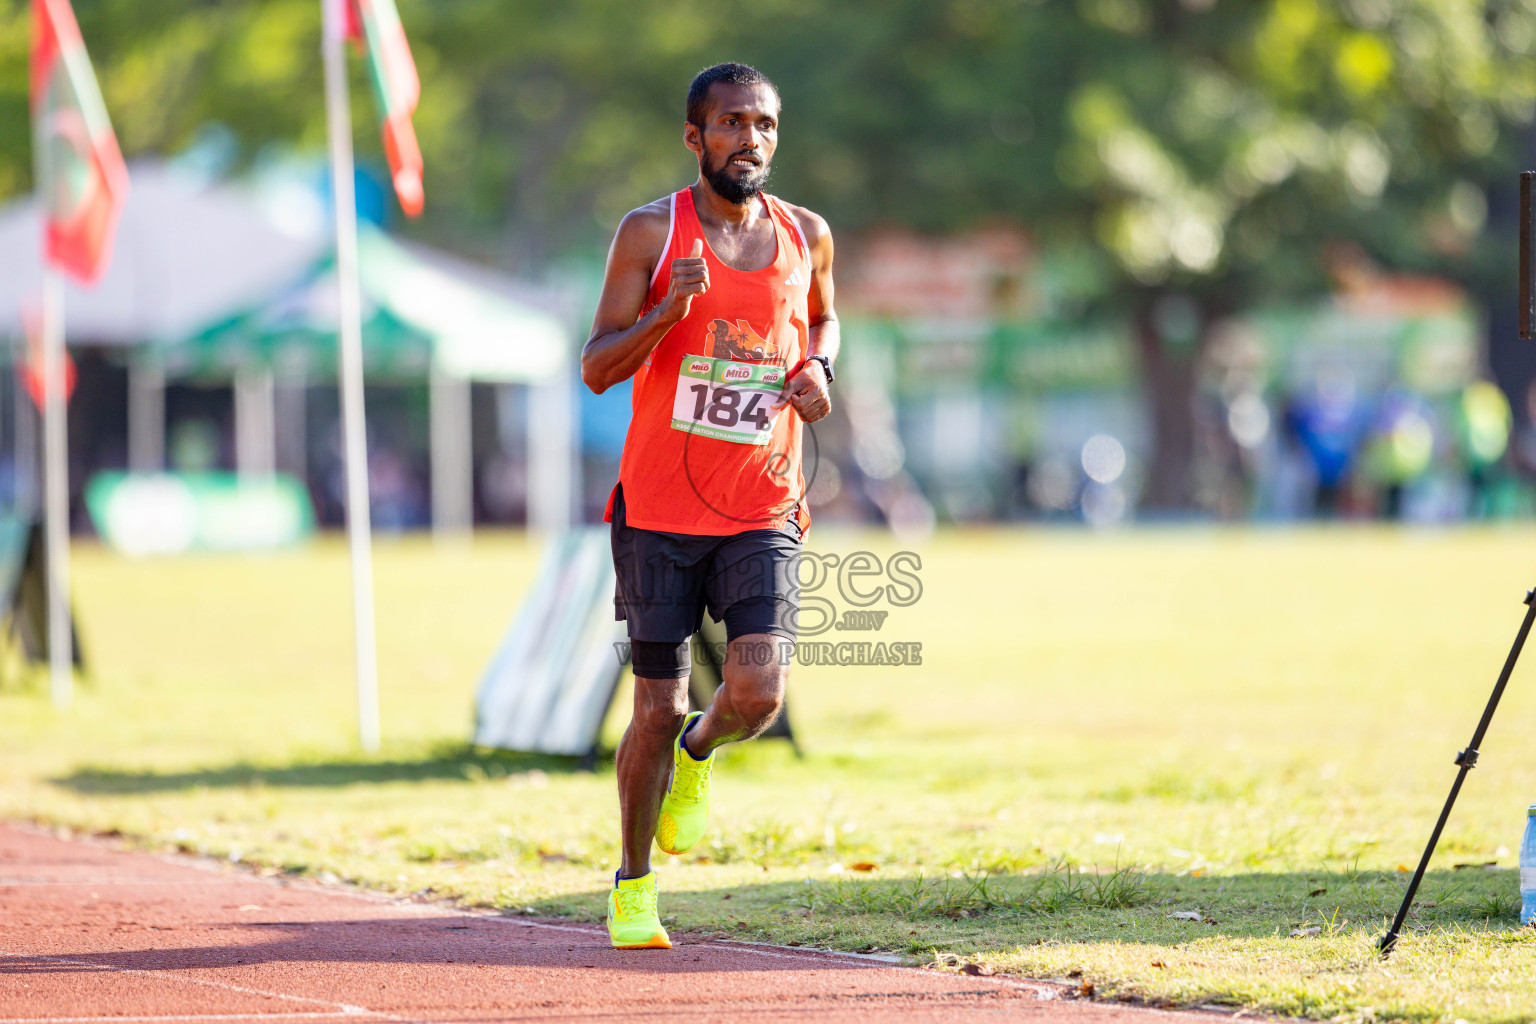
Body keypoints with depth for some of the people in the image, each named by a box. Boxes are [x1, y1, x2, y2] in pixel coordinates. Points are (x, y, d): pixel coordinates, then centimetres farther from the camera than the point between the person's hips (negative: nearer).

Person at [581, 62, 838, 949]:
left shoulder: (807, 236, 4)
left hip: (764, 512, 2)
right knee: (658, 710, 2)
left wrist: (818, 368, 2)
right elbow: (597, 368, -6)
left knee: (759, 693, -16)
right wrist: (670, 309, -24)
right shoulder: (651, 234, -5)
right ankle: (634, 884, 24)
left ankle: (698, 754, 21)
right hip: (661, 510, -2)